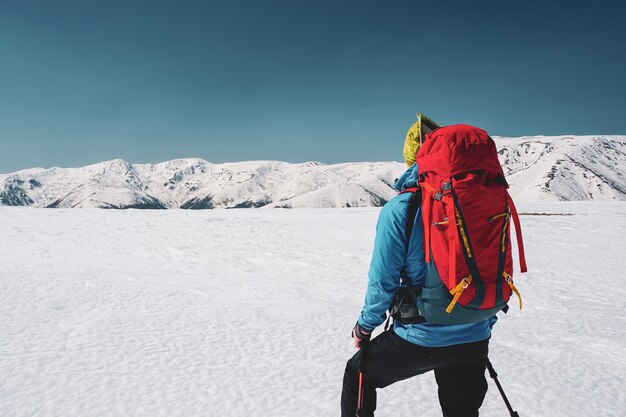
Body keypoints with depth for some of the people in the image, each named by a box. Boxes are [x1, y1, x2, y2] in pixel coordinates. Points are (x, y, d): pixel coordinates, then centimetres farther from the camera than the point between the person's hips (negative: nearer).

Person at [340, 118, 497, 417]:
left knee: (356, 375, 21)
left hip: (420, 338, -5)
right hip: (475, 339, 5)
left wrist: (364, 327, 3)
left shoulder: (400, 208, -15)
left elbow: (383, 280, -13)